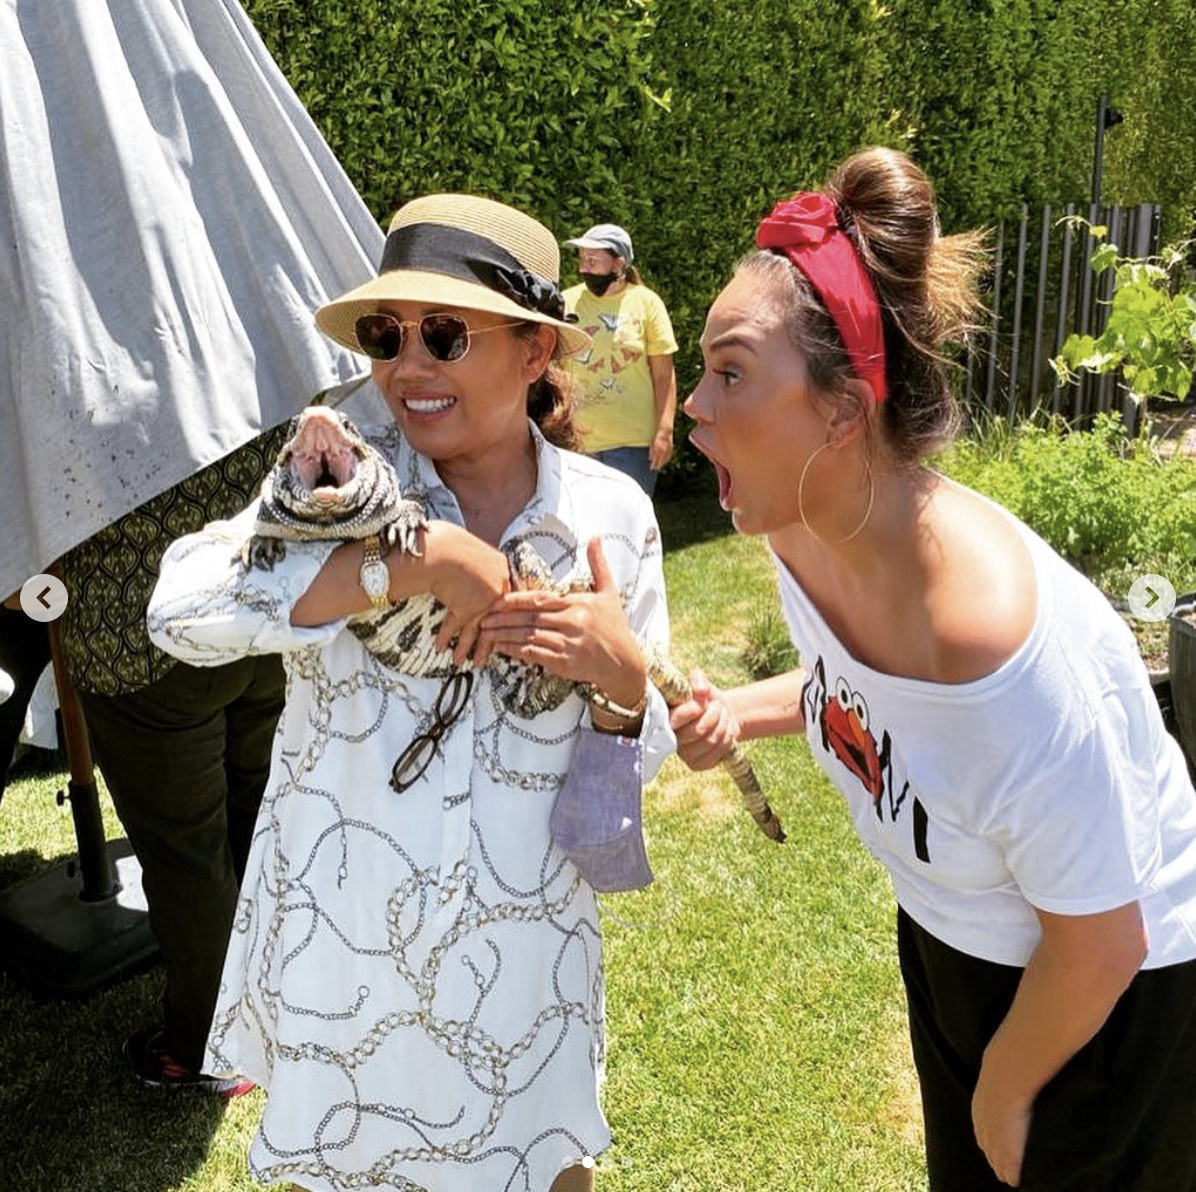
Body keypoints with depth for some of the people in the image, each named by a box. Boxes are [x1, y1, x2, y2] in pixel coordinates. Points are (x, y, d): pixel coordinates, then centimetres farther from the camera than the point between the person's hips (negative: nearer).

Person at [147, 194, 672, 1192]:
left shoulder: (611, 515, -6)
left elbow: (625, 764, 2)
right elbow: (182, 607, -25)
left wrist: (622, 679, -20)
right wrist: (414, 560, -29)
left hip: (516, 955, 1)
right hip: (336, 949, 0)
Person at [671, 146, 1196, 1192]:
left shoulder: (993, 635, -39)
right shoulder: (803, 534, -16)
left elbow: (1099, 942, -25)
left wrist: (1006, 1093, -8)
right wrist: (744, 713, -12)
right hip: (950, 942, 7)